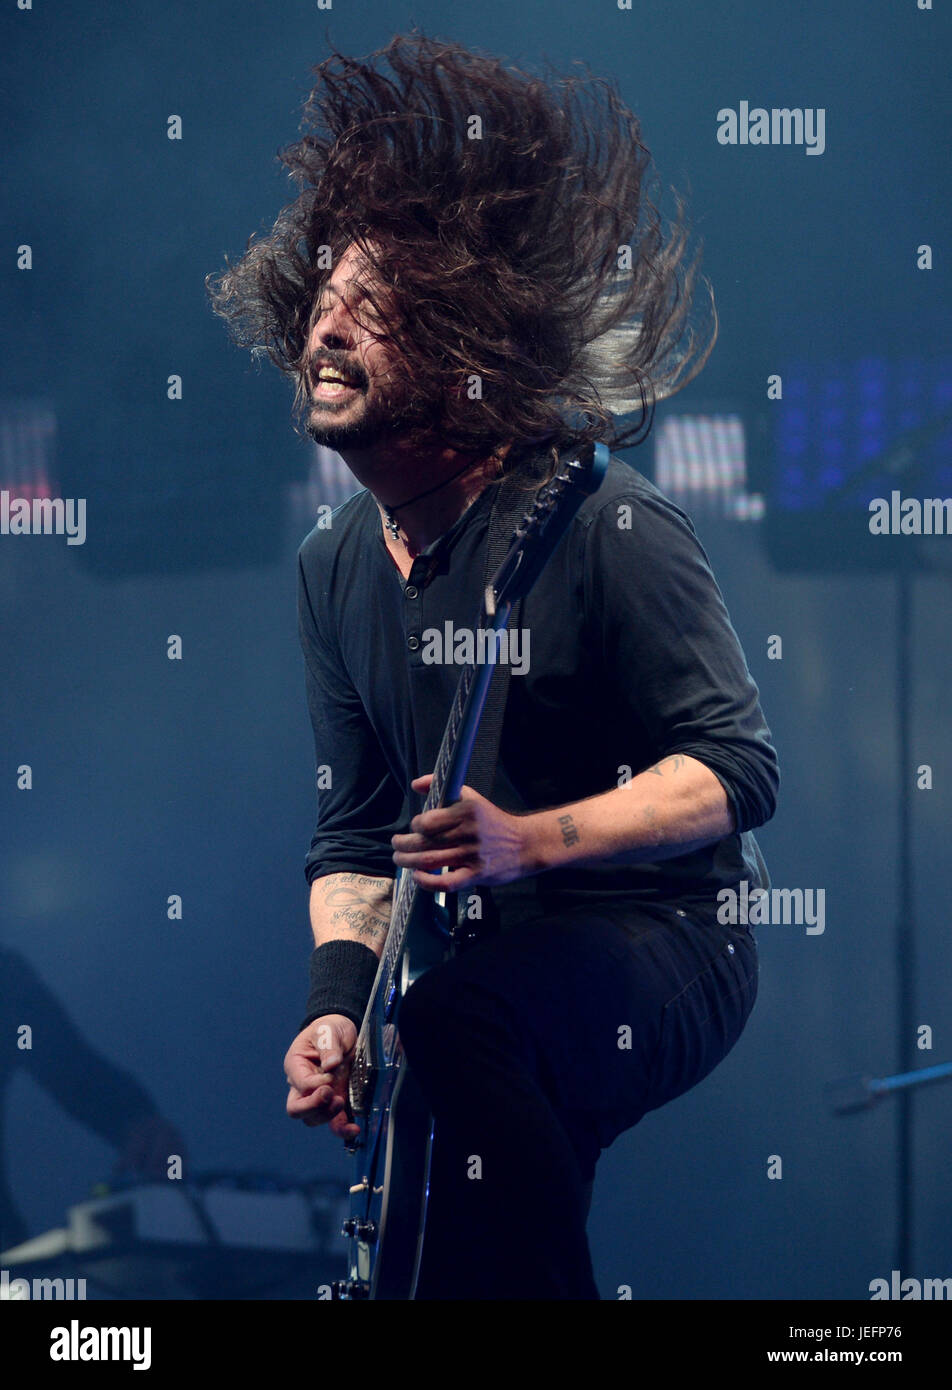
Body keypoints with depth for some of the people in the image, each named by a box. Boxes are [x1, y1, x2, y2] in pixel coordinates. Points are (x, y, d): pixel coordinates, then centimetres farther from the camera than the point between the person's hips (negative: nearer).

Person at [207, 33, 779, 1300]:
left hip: (660, 945, -7)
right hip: (486, 967, 7)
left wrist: (532, 842, -27)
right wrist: (339, 1006, -6)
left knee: (455, 1023, -35)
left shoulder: (606, 531, -15)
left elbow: (737, 767, -15)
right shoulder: (337, 567, 8)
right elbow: (354, 825, 11)